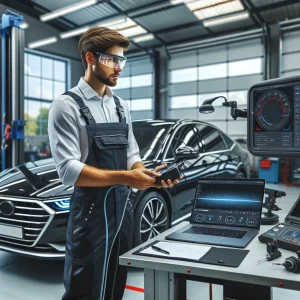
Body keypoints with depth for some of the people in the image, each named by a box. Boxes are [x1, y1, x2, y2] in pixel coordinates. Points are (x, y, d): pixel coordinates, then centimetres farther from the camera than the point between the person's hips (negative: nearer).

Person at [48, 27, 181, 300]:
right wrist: (126, 178, -26)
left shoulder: (121, 106, 10)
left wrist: (149, 174, -7)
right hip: (91, 211, -6)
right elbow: (68, 170, -20)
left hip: (124, 208, 7)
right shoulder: (67, 105, -11)